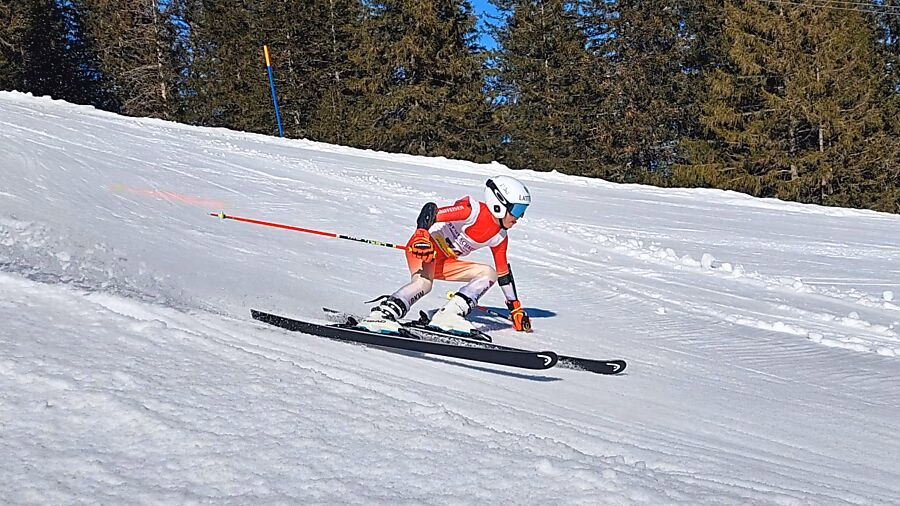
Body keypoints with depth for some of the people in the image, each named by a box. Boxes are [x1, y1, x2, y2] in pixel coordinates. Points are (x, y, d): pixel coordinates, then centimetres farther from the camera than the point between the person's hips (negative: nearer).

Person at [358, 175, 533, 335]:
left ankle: (448, 316, -21)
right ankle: (381, 315, -41)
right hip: (425, 248, -9)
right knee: (424, 282, -37)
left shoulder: (500, 237, 7)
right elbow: (431, 211, -26)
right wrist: (422, 235, -45)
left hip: (444, 263, 9)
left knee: (489, 274, -6)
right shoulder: (474, 211, -18)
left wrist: (516, 308, 21)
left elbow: (503, 272, 18)